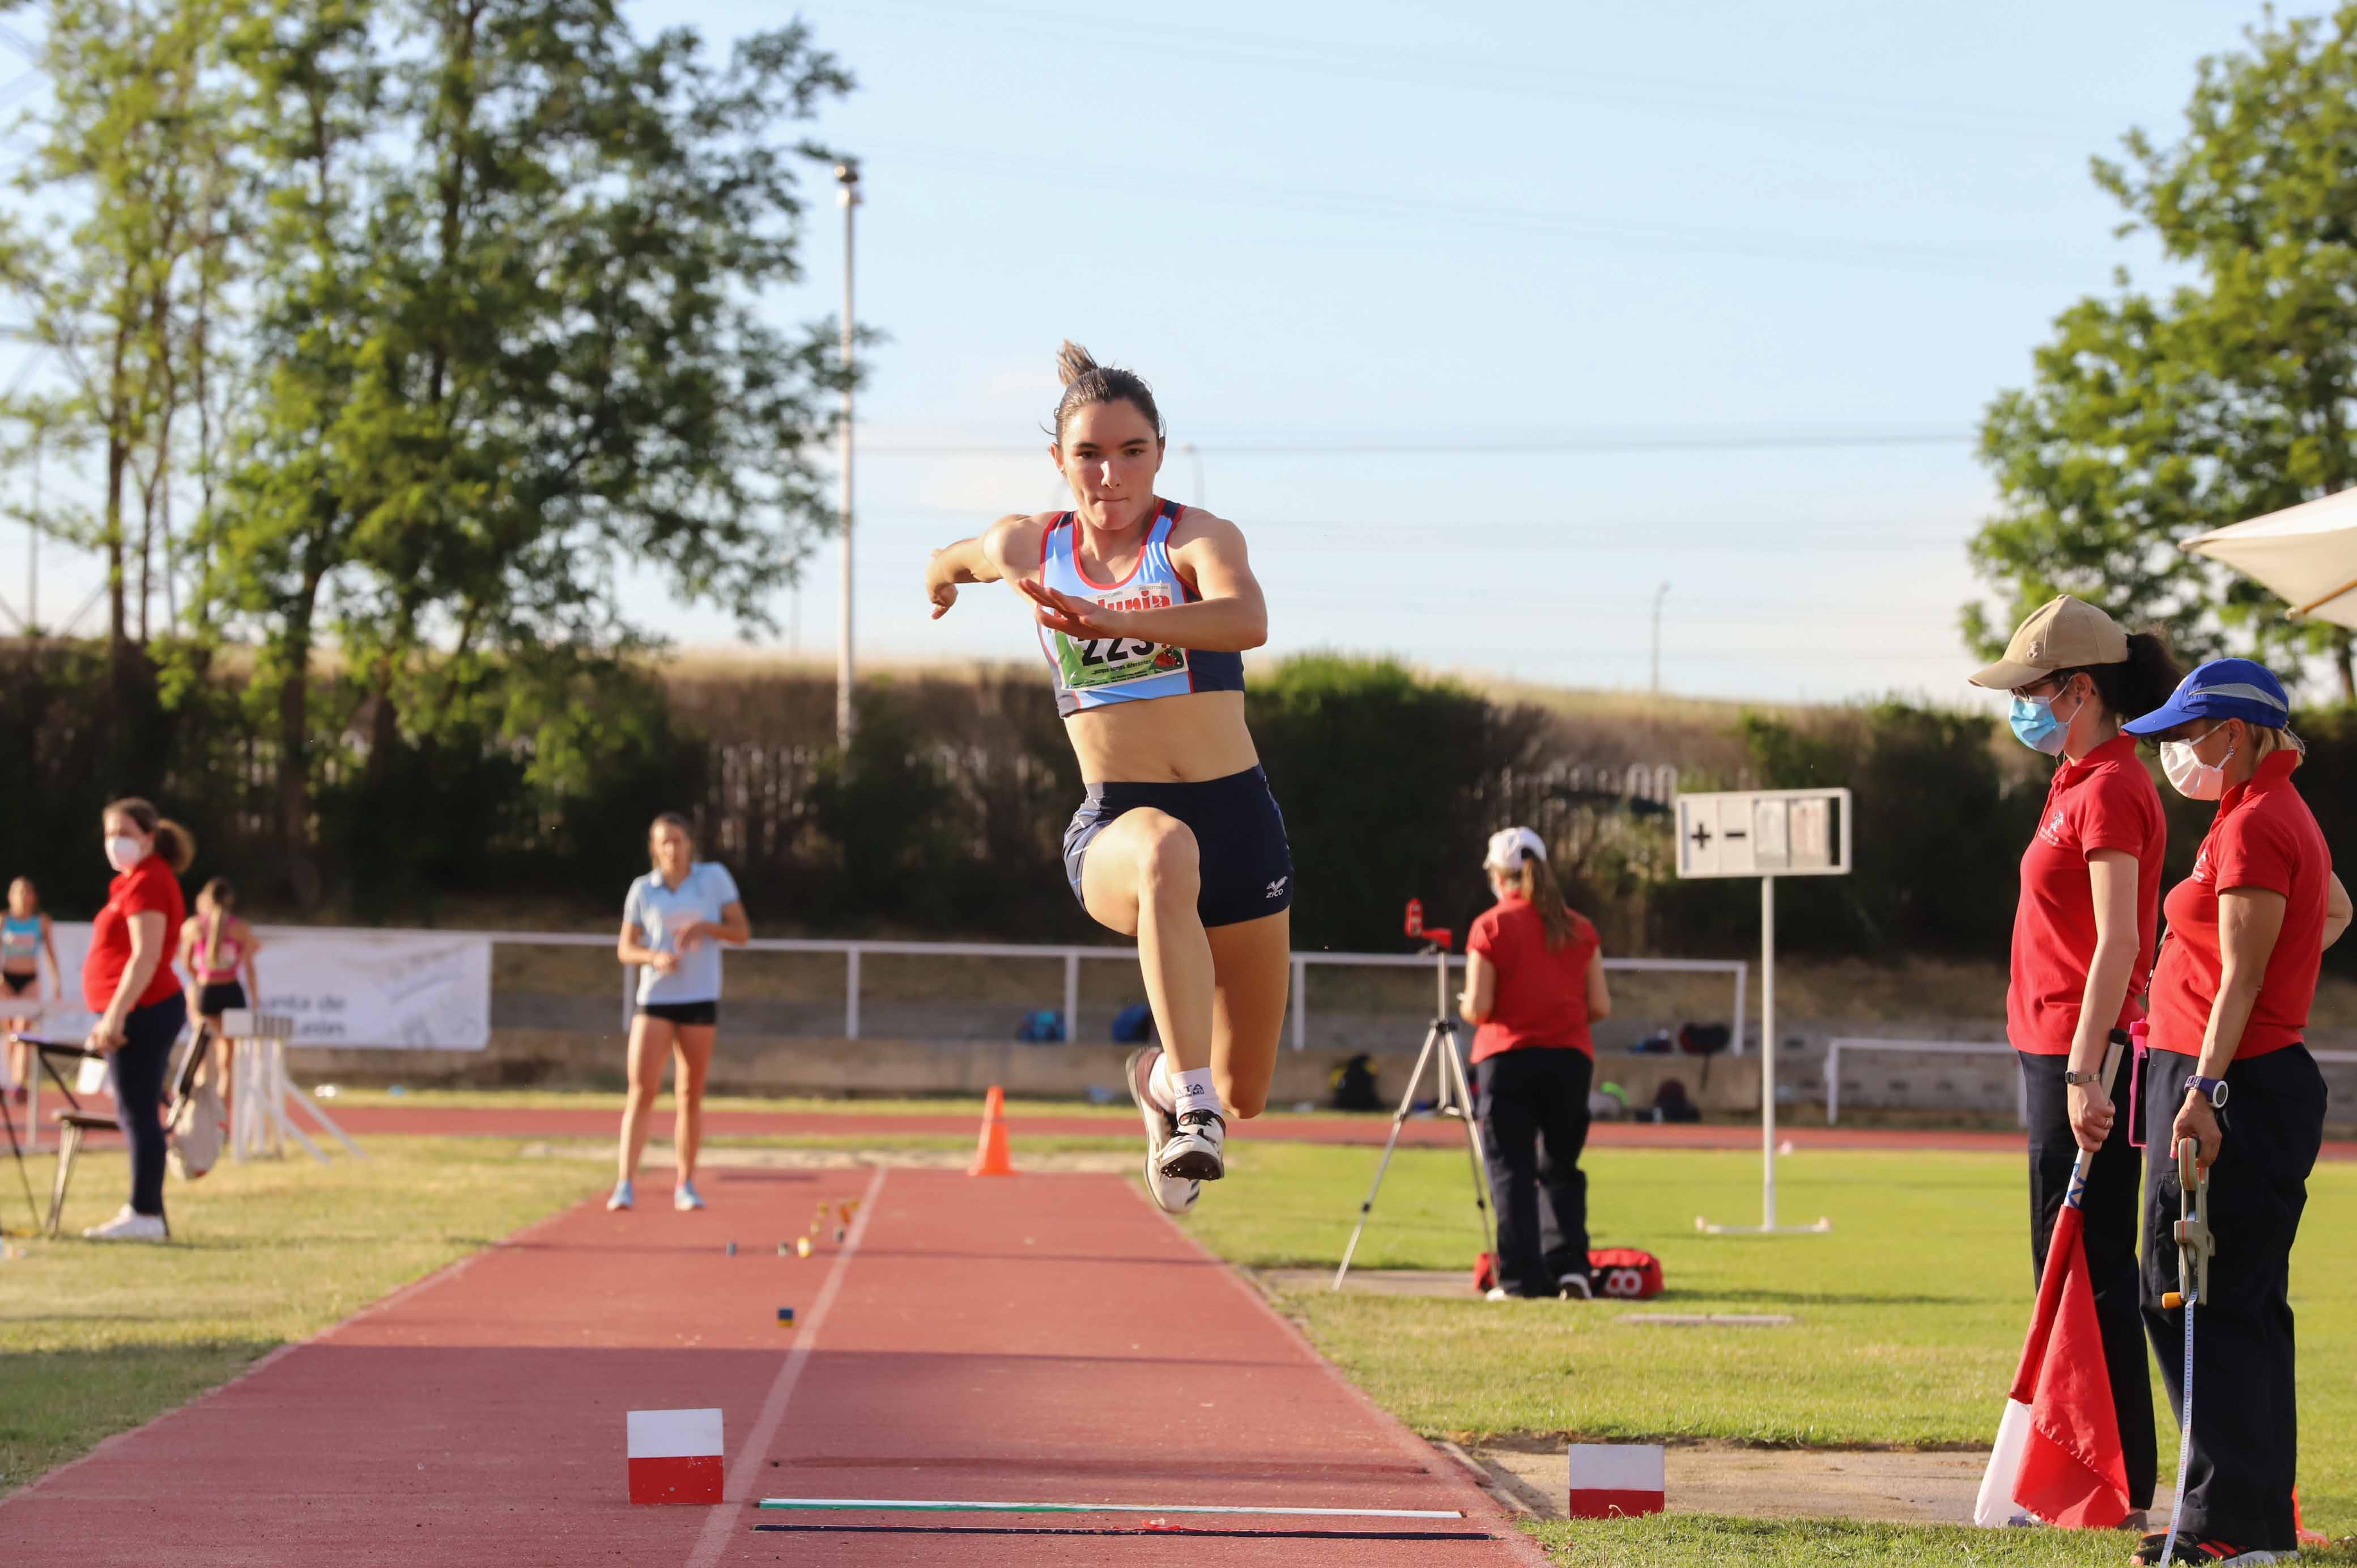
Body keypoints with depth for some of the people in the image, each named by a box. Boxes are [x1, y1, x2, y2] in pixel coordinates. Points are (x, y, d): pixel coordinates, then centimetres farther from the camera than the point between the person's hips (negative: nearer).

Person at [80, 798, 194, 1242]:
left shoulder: (147, 884, -12)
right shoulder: (138, 882, 20)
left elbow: (145, 957, -21)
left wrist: (115, 1017, -24)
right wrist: (111, 1018, 24)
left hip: (143, 1012, -11)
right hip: (144, 1012, 11)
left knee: (139, 1113, -10)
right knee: (135, 1114, 12)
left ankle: (145, 1215, -11)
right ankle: (145, 1211, 15)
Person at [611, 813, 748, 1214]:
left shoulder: (714, 877, 2)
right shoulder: (642, 890, 3)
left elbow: (742, 932, 3)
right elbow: (625, 948, 7)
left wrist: (705, 927, -15)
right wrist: (655, 957, -14)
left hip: (700, 1000, 0)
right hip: (654, 1000, 0)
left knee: (691, 1095, 5)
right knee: (641, 1090, -12)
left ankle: (686, 1185, 16)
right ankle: (626, 1184, -14)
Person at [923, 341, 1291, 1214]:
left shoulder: (1197, 537, -6)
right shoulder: (1030, 547, 4)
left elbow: (1247, 621, -30)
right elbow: (954, 561, 29)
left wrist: (1113, 619, -43)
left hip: (1236, 814, 0)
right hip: (1115, 822, 0)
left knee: (1245, 1094, 7)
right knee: (1167, 853, -41)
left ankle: (1164, 1078, 44)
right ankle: (1193, 1110, -47)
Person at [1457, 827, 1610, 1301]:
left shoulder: (1490, 927, -5)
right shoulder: (1579, 929, 6)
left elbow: (1478, 1009, -9)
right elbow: (1601, 1006, 5)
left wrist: (1465, 1004, 13)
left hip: (1508, 1059, -3)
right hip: (1571, 1058, 3)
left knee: (1511, 1170, 2)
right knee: (1562, 1168, 14)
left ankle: (1522, 1277, -3)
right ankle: (1570, 1265, 0)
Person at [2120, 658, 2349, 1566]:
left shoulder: (2254, 826, -14)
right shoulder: (2280, 815, 17)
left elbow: (2240, 981, -20)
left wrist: (2206, 1092, -25)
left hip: (2234, 1084, -11)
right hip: (2259, 1082, 11)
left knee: (2191, 1299, -9)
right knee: (2245, 1303, 13)